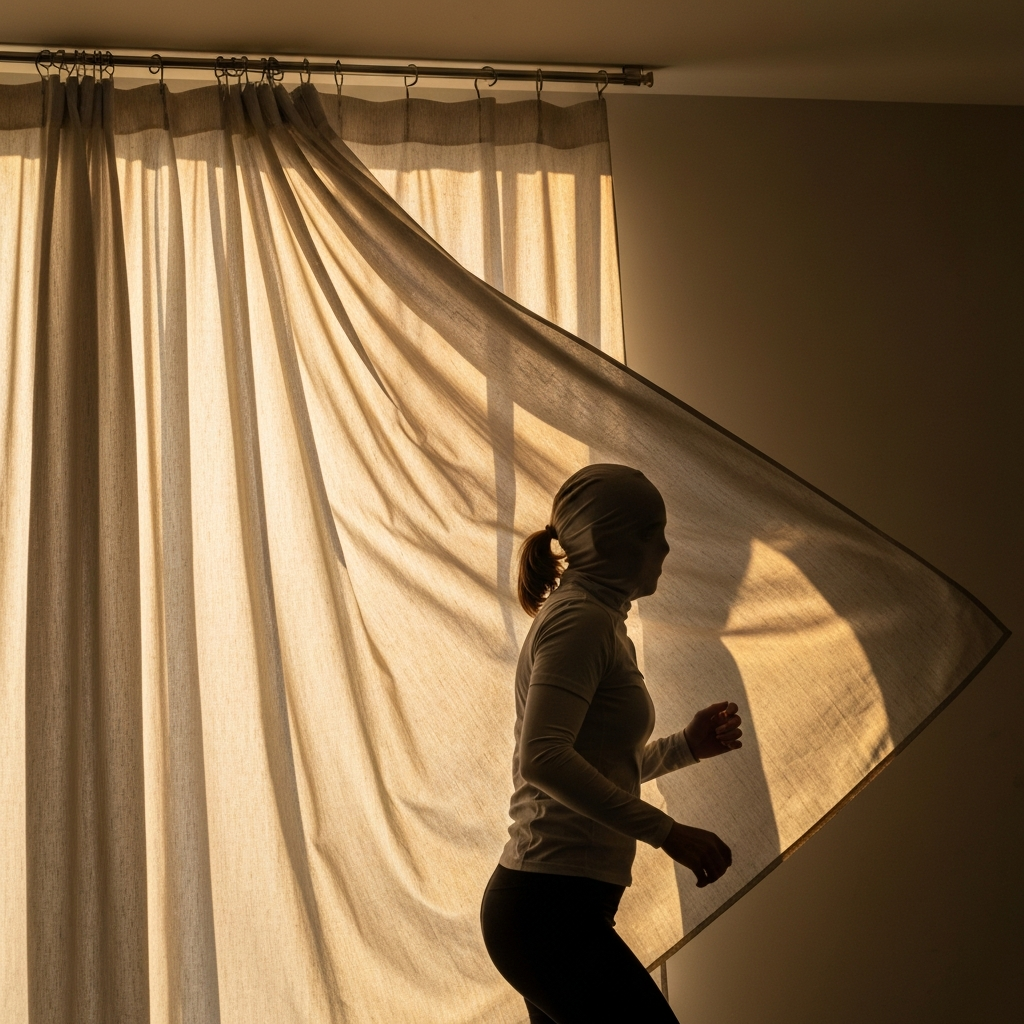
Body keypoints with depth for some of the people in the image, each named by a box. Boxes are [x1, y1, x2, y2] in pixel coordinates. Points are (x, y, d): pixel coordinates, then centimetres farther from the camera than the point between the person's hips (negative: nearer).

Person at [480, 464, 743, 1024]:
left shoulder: (596, 620, 22)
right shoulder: (581, 619, -10)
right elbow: (543, 758, -24)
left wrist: (687, 745, 17)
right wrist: (666, 831, -24)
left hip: (551, 904, 10)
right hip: (550, 907, -10)